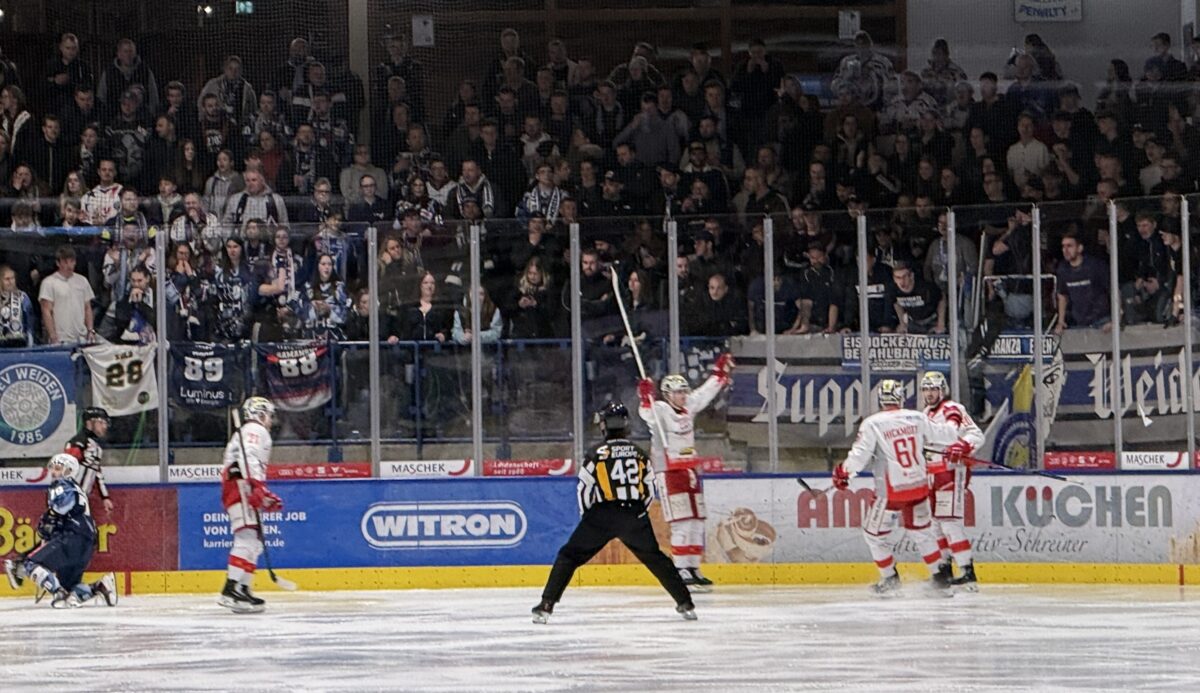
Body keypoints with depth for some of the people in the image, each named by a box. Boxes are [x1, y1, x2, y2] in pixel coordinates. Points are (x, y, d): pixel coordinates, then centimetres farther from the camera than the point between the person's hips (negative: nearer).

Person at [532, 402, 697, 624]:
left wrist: (588, 517, 12)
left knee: (570, 556, 5)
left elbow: (584, 489, -2)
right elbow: (649, 488, 12)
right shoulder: (640, 454, 8)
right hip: (634, 516, 3)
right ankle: (685, 603, 16)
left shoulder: (597, 454, -4)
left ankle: (546, 605, -5)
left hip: (602, 515, -3)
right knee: (654, 558, 20)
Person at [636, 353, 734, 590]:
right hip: (668, 473, -8)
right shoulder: (660, 411, -10)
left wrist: (720, 374, 27)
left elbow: (705, 393, 26)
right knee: (682, 524, -13)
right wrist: (646, 399, -46)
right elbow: (647, 415, -29)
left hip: (689, 471, 8)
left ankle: (693, 569, 14)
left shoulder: (688, 407, 12)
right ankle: (680, 572, -12)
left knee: (697, 524, 8)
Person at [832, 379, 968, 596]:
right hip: (919, 486, 4)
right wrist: (960, 445, 31)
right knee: (921, 529, 21)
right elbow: (943, 434, 10)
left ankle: (889, 578, 16)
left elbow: (860, 454, -14)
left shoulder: (872, 424, -12)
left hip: (891, 492, -4)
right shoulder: (917, 418, 0)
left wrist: (843, 472, 3)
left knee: (874, 532, 14)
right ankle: (941, 574, 20)